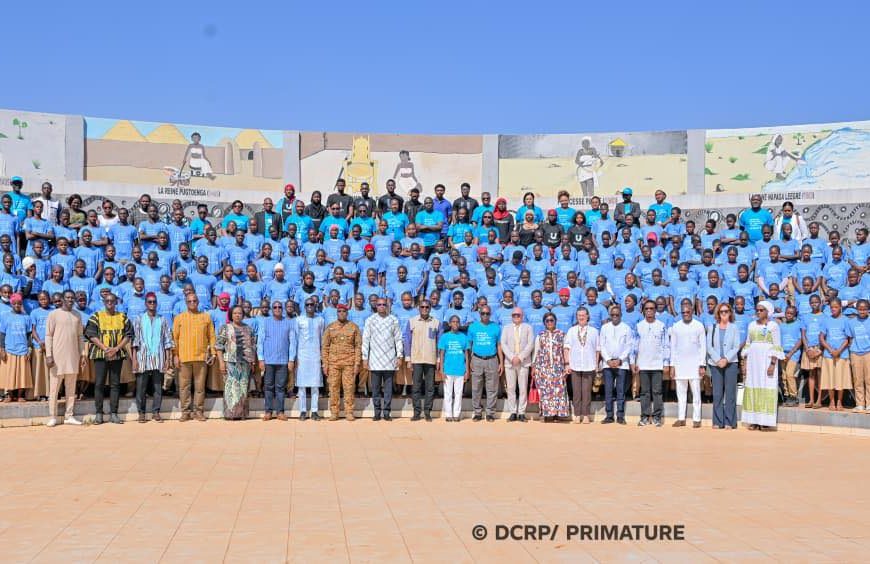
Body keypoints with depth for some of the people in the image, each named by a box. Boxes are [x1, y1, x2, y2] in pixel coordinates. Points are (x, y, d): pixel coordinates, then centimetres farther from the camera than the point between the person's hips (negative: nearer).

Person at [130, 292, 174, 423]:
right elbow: (135, 340, 2)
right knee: (141, 387, 0)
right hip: (143, 359, -1)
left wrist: (168, 359, 2)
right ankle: (141, 413, 7)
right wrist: (134, 359, -5)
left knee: (158, 387, 2)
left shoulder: (163, 320, 10)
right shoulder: (139, 320, 7)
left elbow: (168, 340, 8)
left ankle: (156, 412, 9)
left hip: (159, 359, 1)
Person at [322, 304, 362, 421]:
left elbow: (358, 346, 4)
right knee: (333, 388, 1)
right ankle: (334, 412, 8)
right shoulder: (330, 327, 8)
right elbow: (325, 347, 7)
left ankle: (349, 412, 5)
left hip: (349, 363, -1)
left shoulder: (354, 327, 5)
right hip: (333, 362, 1)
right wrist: (325, 364, 1)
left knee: (349, 388, -1)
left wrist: (357, 363, -3)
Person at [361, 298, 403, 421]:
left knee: (388, 387, 1)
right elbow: (365, 340, 5)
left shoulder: (393, 320, 5)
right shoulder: (370, 320, 5)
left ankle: (386, 412, 7)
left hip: (390, 360, 0)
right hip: (375, 359, 0)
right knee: (375, 387, 2)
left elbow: (398, 339, 8)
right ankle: (377, 412, 9)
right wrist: (365, 358, 1)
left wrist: (399, 356, 1)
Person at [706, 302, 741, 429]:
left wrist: (726, 359, -11)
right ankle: (718, 421, 5)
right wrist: (718, 360, -9)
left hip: (730, 363, -1)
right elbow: (709, 346, 3)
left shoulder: (734, 328, 7)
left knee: (730, 393, -3)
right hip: (715, 364, 1)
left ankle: (729, 422, 0)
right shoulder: (712, 328, 10)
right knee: (717, 393, 1)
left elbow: (736, 347, 0)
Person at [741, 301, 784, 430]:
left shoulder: (773, 325, -2)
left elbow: (777, 346, -7)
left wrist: (772, 364, -14)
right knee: (752, 388, 2)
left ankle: (765, 421, -2)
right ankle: (754, 421, 6)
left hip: (766, 359, -5)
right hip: (753, 359, 5)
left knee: (766, 389, -5)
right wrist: (745, 361, 8)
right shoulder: (752, 325, 13)